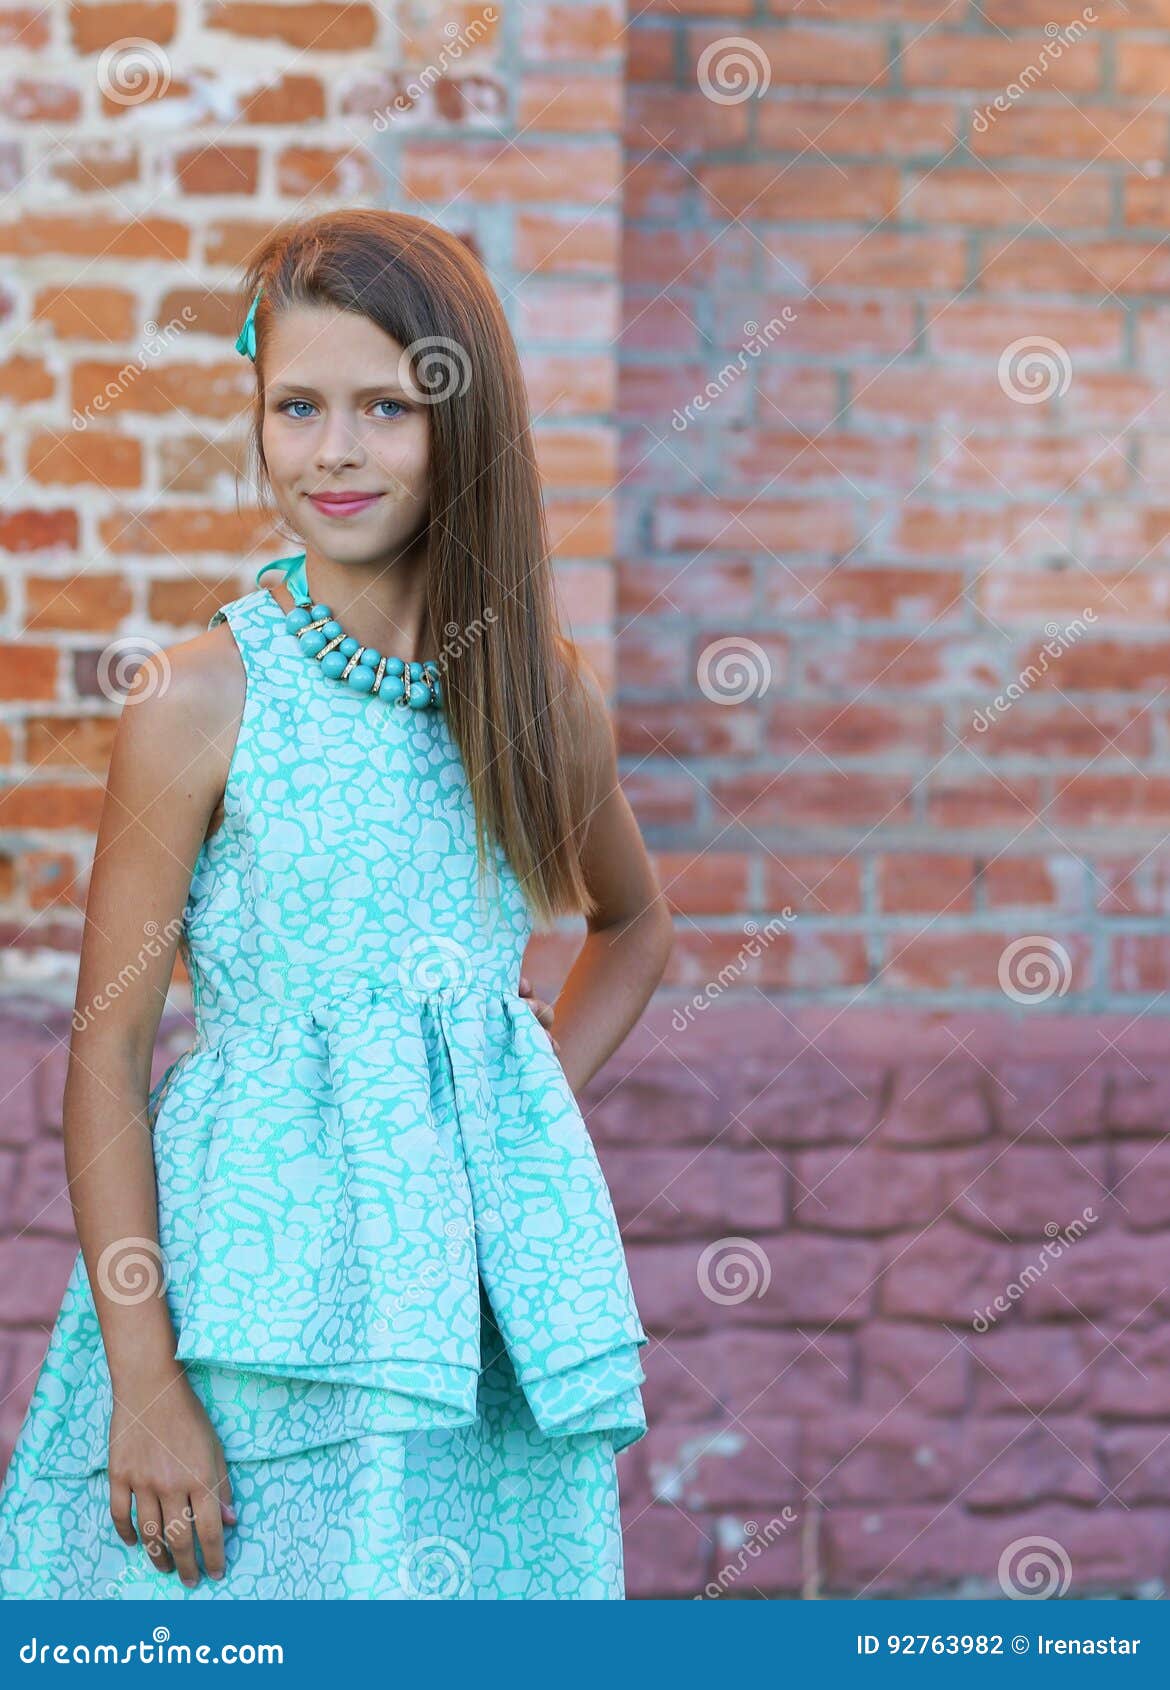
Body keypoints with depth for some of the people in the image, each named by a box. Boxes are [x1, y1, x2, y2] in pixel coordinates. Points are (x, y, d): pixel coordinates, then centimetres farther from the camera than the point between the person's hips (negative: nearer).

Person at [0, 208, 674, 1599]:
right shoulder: (199, 700, -7)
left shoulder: (546, 694, 4)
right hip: (256, 1270, -3)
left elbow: (632, 926, 23)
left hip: (490, 1271, 4)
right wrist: (144, 1381, -11)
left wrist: (537, 1097, 5)